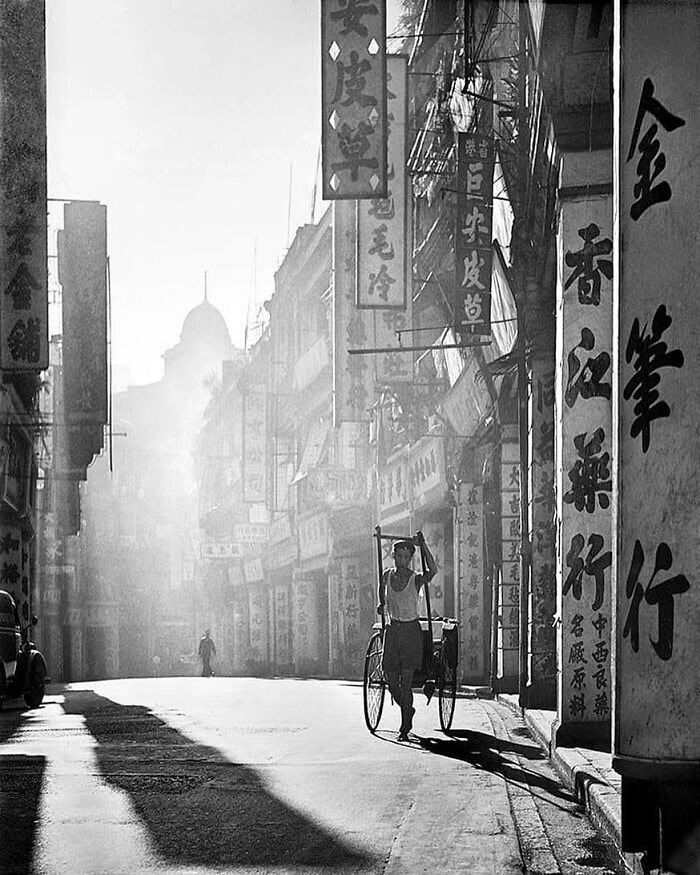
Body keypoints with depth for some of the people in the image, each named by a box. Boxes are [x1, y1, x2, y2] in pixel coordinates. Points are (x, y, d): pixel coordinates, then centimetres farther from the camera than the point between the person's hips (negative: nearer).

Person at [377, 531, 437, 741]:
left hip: (411, 631, -4)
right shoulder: (387, 576, 3)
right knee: (391, 680, 4)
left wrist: (422, 545, -31)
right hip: (392, 630, 4)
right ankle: (407, 710, 33)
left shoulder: (416, 579, -8)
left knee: (405, 682, -7)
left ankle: (404, 728, 1)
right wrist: (381, 605, 17)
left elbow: (433, 570, -29)